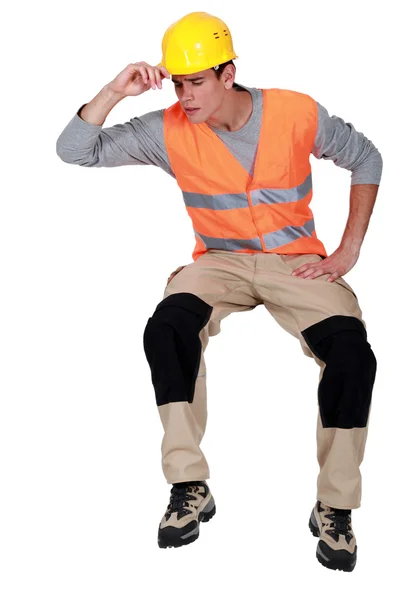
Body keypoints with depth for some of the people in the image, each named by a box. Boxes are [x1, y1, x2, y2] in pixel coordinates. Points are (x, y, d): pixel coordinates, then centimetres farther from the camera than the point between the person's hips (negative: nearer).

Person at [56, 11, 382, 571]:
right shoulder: (168, 130, -7)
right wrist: (115, 91, -23)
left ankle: (334, 508, -11)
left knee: (353, 353, -28)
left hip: (296, 261, -1)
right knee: (166, 329, -32)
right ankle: (190, 488, -19)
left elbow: (365, 159, 5)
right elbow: (75, 151, -8)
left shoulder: (297, 113, -10)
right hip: (220, 261, 1)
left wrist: (349, 250, -2)